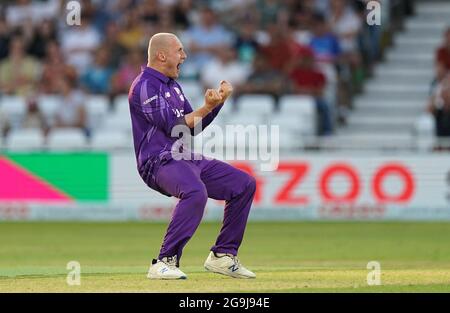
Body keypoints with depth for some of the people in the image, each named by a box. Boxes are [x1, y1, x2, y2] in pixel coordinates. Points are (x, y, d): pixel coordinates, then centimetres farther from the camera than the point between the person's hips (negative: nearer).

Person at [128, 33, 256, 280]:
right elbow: (174, 127, -18)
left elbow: (193, 125, 21)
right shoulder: (145, 86, -11)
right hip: (159, 162, -10)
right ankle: (164, 263, -34)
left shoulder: (172, 85, 20)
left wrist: (219, 101, 10)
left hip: (188, 159, 10)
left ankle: (222, 256, 12)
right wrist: (207, 107, -19)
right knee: (196, 192, -39)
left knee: (245, 184, 7)